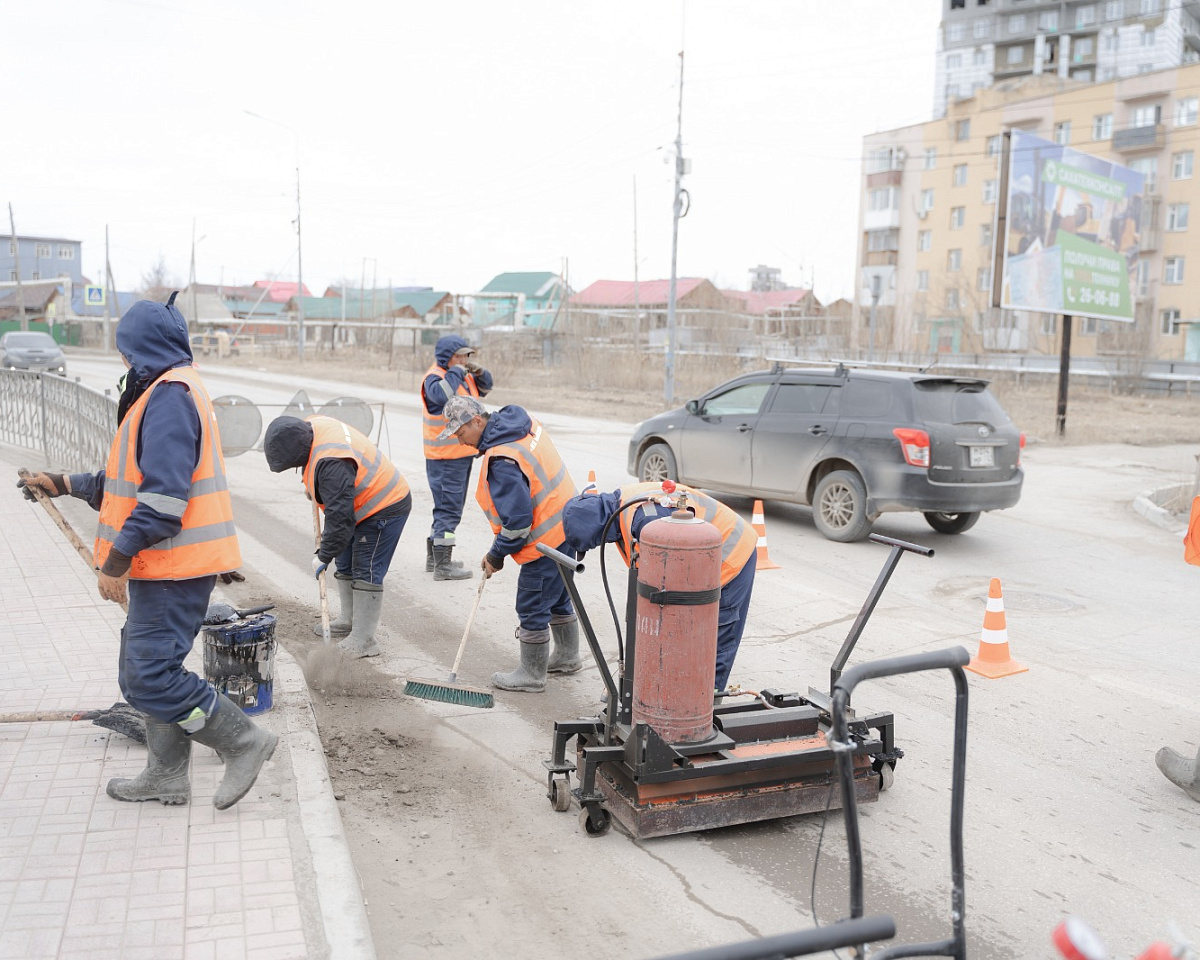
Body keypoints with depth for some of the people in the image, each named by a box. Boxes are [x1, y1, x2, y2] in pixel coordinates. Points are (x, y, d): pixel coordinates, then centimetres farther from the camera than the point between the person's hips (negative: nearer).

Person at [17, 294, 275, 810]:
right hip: (162, 567, 11)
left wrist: (117, 558, -21)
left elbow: (163, 495, -24)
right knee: (145, 670, 16)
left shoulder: (169, 395, -16)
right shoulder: (169, 392, 19)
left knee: (150, 677, -10)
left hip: (173, 567, -11)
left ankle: (244, 741, 1)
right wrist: (64, 484, 25)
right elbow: (133, 479, 25)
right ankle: (166, 776, 27)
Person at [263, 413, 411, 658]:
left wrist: (324, 556, -21)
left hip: (385, 508, -11)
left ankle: (363, 641, -7)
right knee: (345, 565, 19)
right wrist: (311, 486, 24)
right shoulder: (310, 426, -6)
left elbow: (339, 518, -31)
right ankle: (348, 622, 34)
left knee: (366, 574, -11)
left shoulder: (332, 465, -35)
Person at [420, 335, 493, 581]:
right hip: (445, 457, -10)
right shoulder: (434, 378, -14)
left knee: (449, 506, 18)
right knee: (449, 507, -7)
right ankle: (442, 564, -1)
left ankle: (433, 558, 30)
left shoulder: (464, 377, 12)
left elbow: (484, 389, 22)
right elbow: (442, 394, -35)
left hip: (464, 453, 10)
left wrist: (478, 371, 3)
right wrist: (457, 371, -23)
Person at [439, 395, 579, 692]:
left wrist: (496, 555, -10)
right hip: (566, 526, 10)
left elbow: (518, 520, -26)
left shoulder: (502, 461, -27)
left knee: (532, 608, 4)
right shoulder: (526, 424, 2)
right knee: (557, 596, 25)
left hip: (546, 539, -10)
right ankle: (567, 656, 41)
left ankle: (531, 675, 19)